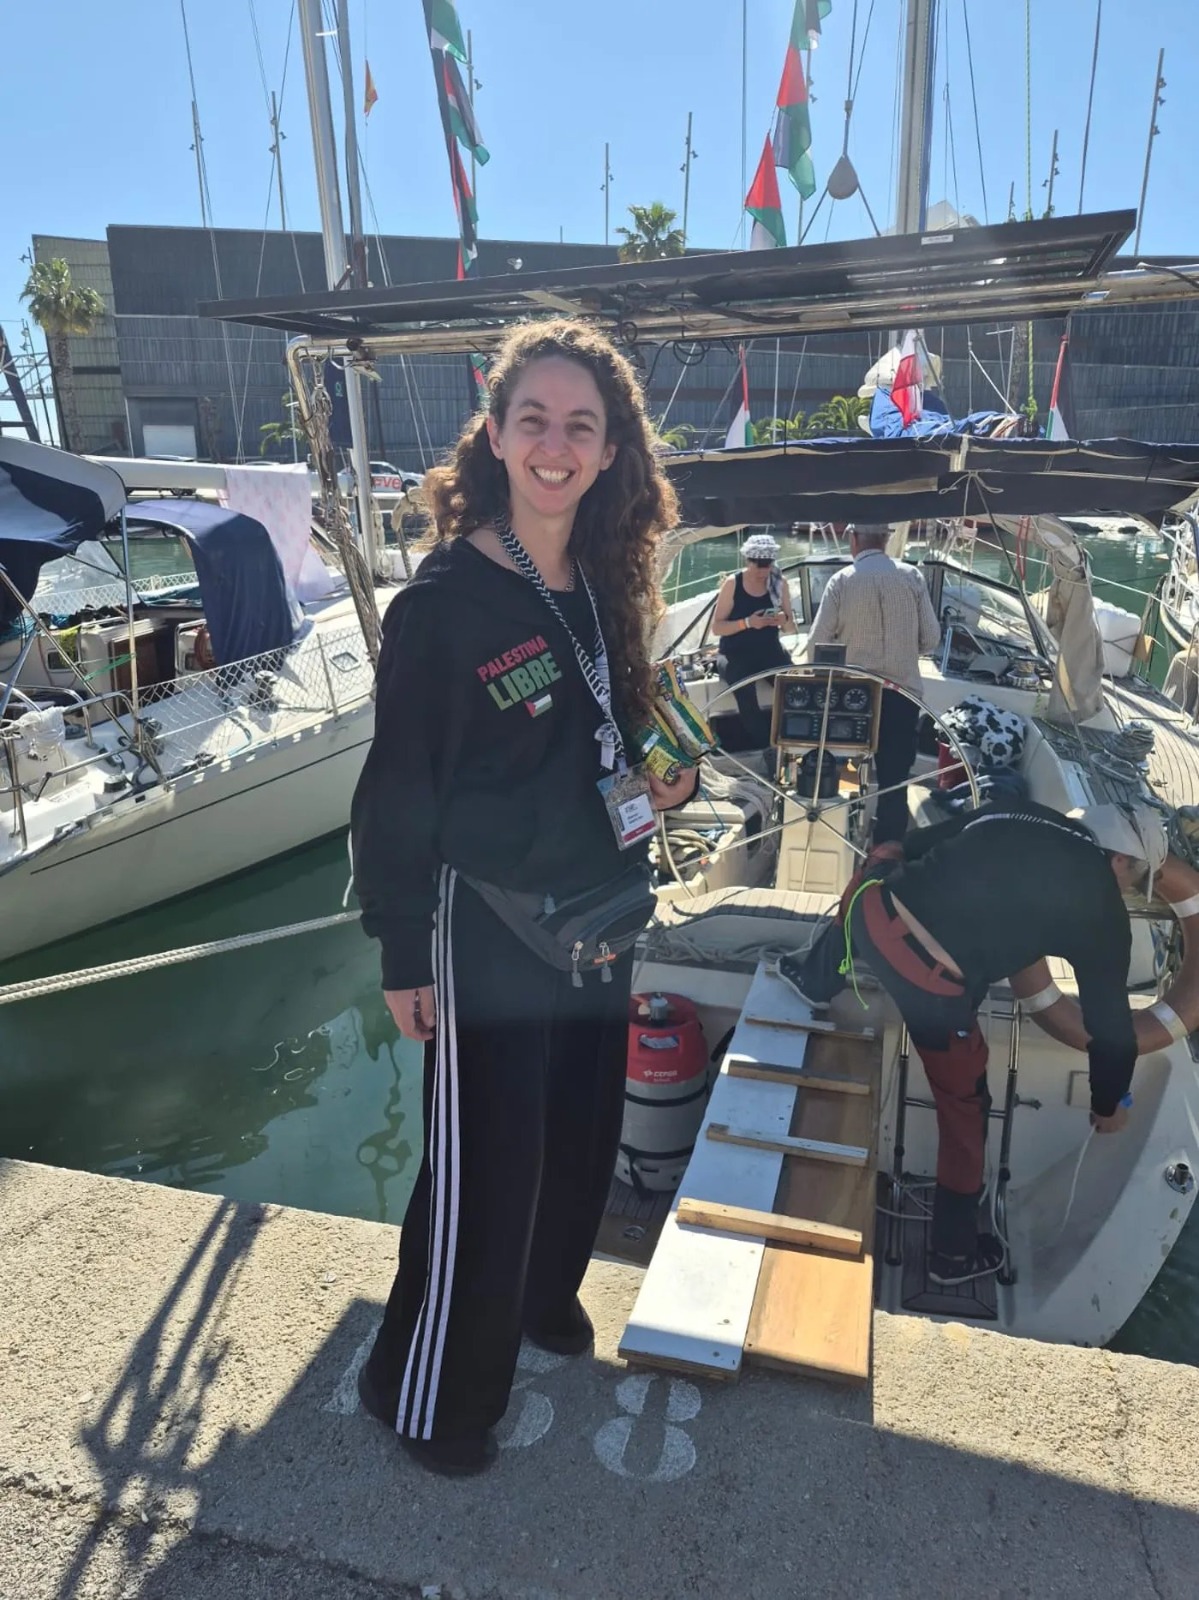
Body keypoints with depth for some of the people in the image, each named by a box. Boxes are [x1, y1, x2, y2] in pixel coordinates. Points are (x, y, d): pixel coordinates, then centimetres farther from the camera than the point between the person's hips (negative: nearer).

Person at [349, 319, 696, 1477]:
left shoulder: (605, 586, 3)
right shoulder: (444, 600, -17)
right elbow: (396, 793, -14)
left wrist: (671, 777, 1)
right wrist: (403, 955, -12)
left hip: (597, 911, 7)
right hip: (486, 924, -7)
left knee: (581, 1129, 22)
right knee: (484, 1165, 5)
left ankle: (541, 1295, 51)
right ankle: (425, 1392, 31)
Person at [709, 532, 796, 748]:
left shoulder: (779, 583, 4)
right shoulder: (733, 583, -6)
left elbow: (792, 628, 9)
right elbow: (716, 628, -6)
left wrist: (785, 621, -15)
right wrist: (747, 623, -20)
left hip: (769, 650, 3)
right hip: (736, 653, -3)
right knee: (745, 691, -34)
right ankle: (762, 748, -24)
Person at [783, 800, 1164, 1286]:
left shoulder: (1018, 813, 17)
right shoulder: (1101, 908, 7)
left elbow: (914, 845, 24)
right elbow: (1110, 1021, 15)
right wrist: (1107, 1105, 33)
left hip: (874, 912, 5)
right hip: (930, 987, -4)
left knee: (884, 859, 39)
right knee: (964, 1104, 21)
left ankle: (816, 981, 57)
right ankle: (954, 1251, 37)